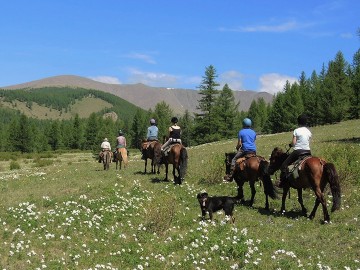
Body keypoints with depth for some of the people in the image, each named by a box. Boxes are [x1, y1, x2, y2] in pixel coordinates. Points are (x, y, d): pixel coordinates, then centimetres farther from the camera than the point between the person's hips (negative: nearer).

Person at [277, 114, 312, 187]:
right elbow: (309, 142, 11)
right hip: (308, 151, 5)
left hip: (298, 151, -5)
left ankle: (282, 181, -3)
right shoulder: (308, 131, 7)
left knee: (284, 165, 3)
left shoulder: (296, 130, -8)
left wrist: (290, 145, 11)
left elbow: (293, 143, -10)